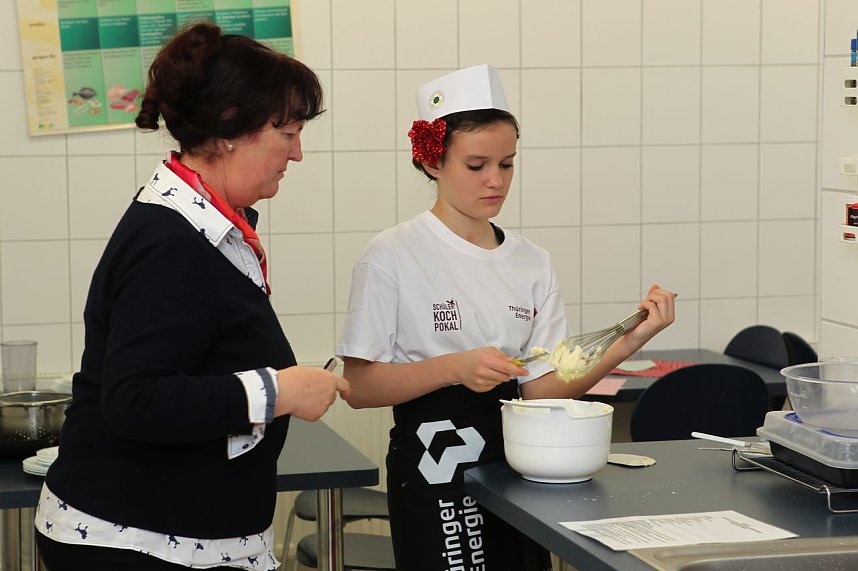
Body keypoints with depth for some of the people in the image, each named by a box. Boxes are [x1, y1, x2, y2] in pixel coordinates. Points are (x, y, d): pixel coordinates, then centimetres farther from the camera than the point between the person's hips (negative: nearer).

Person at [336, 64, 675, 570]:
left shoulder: (532, 262, 7)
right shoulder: (393, 257, -8)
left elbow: (541, 388, 1)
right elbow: (358, 385, -11)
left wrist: (629, 342, -12)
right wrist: (454, 368, -23)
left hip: (517, 461, 5)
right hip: (434, 469, -5)